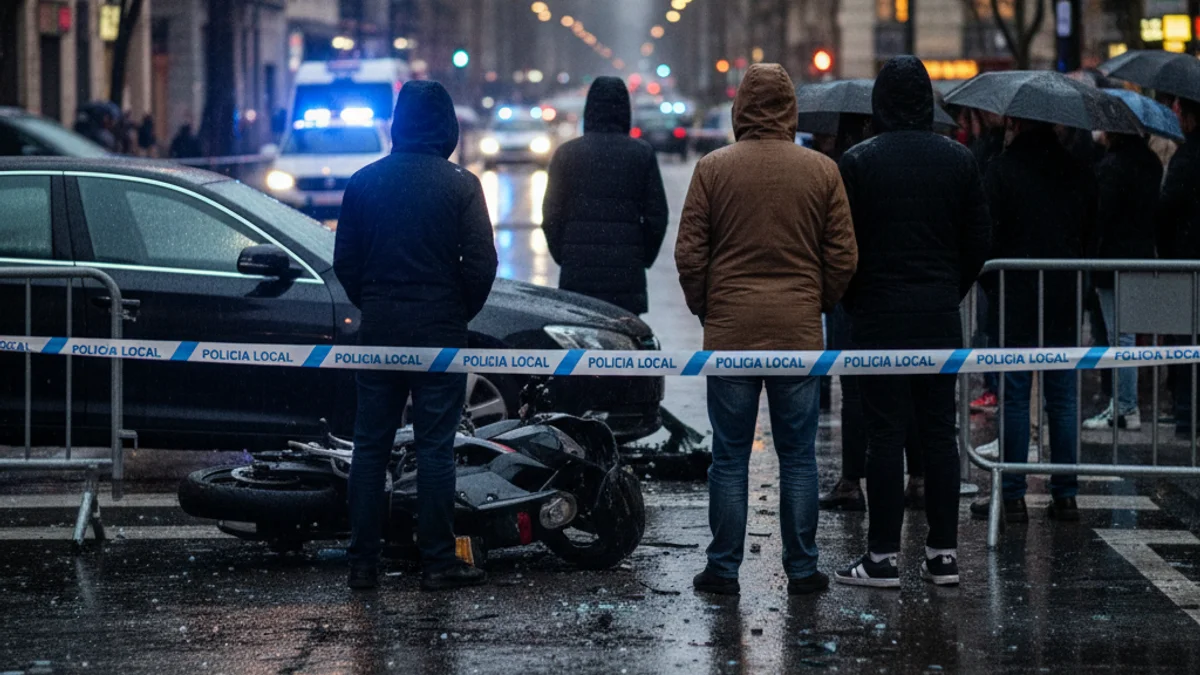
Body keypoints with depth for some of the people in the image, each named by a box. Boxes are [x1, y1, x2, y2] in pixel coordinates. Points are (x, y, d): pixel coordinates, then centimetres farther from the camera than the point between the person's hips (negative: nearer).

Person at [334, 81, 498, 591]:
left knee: (370, 447, 8)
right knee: (435, 447, 1)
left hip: (378, 331, 3)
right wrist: (460, 314, 7)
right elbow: (481, 263, -9)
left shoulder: (364, 182, 3)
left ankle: (362, 562, 8)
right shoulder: (459, 185, -7)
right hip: (438, 331, -3)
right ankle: (438, 563, 2)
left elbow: (344, 262, 6)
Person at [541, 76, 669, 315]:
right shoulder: (643, 153, 1)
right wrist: (644, 257, 16)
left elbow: (551, 215, 4)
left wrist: (562, 255, 16)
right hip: (627, 269, 0)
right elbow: (657, 215, 4)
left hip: (578, 270, 0)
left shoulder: (567, 153, 1)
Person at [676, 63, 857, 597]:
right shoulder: (822, 171, 1)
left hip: (730, 331, -1)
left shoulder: (713, 169, -2)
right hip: (799, 332, 1)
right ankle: (802, 569, 9)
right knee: (798, 456, 7)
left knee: (729, 456, 5)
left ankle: (723, 569, 6)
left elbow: (689, 254, -1)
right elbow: (843, 257, 2)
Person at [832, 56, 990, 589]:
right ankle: (943, 554, 9)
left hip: (879, 315, -3)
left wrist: (853, 301, 10)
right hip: (940, 315, 3)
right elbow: (979, 242, 7)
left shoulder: (857, 162, -6)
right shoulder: (959, 160, 4)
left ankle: (883, 555, -2)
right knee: (939, 431, 8)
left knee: (885, 433, -2)